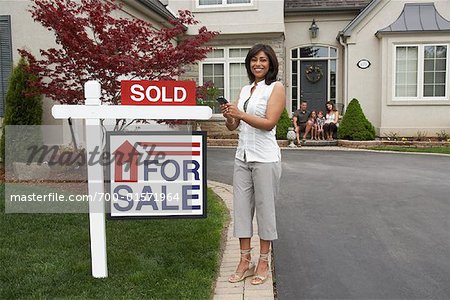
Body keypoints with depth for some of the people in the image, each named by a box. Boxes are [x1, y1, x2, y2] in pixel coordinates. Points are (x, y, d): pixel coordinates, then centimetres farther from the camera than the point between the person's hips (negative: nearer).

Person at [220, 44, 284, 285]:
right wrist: (228, 116, -9)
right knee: (241, 207, 6)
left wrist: (240, 114, -21)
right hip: (243, 156, 6)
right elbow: (233, 126, 12)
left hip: (265, 158, -6)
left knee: (265, 208, 3)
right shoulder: (245, 89, 15)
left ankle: (263, 262, 16)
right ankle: (245, 261, 17)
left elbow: (269, 123, -13)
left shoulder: (276, 88, -2)